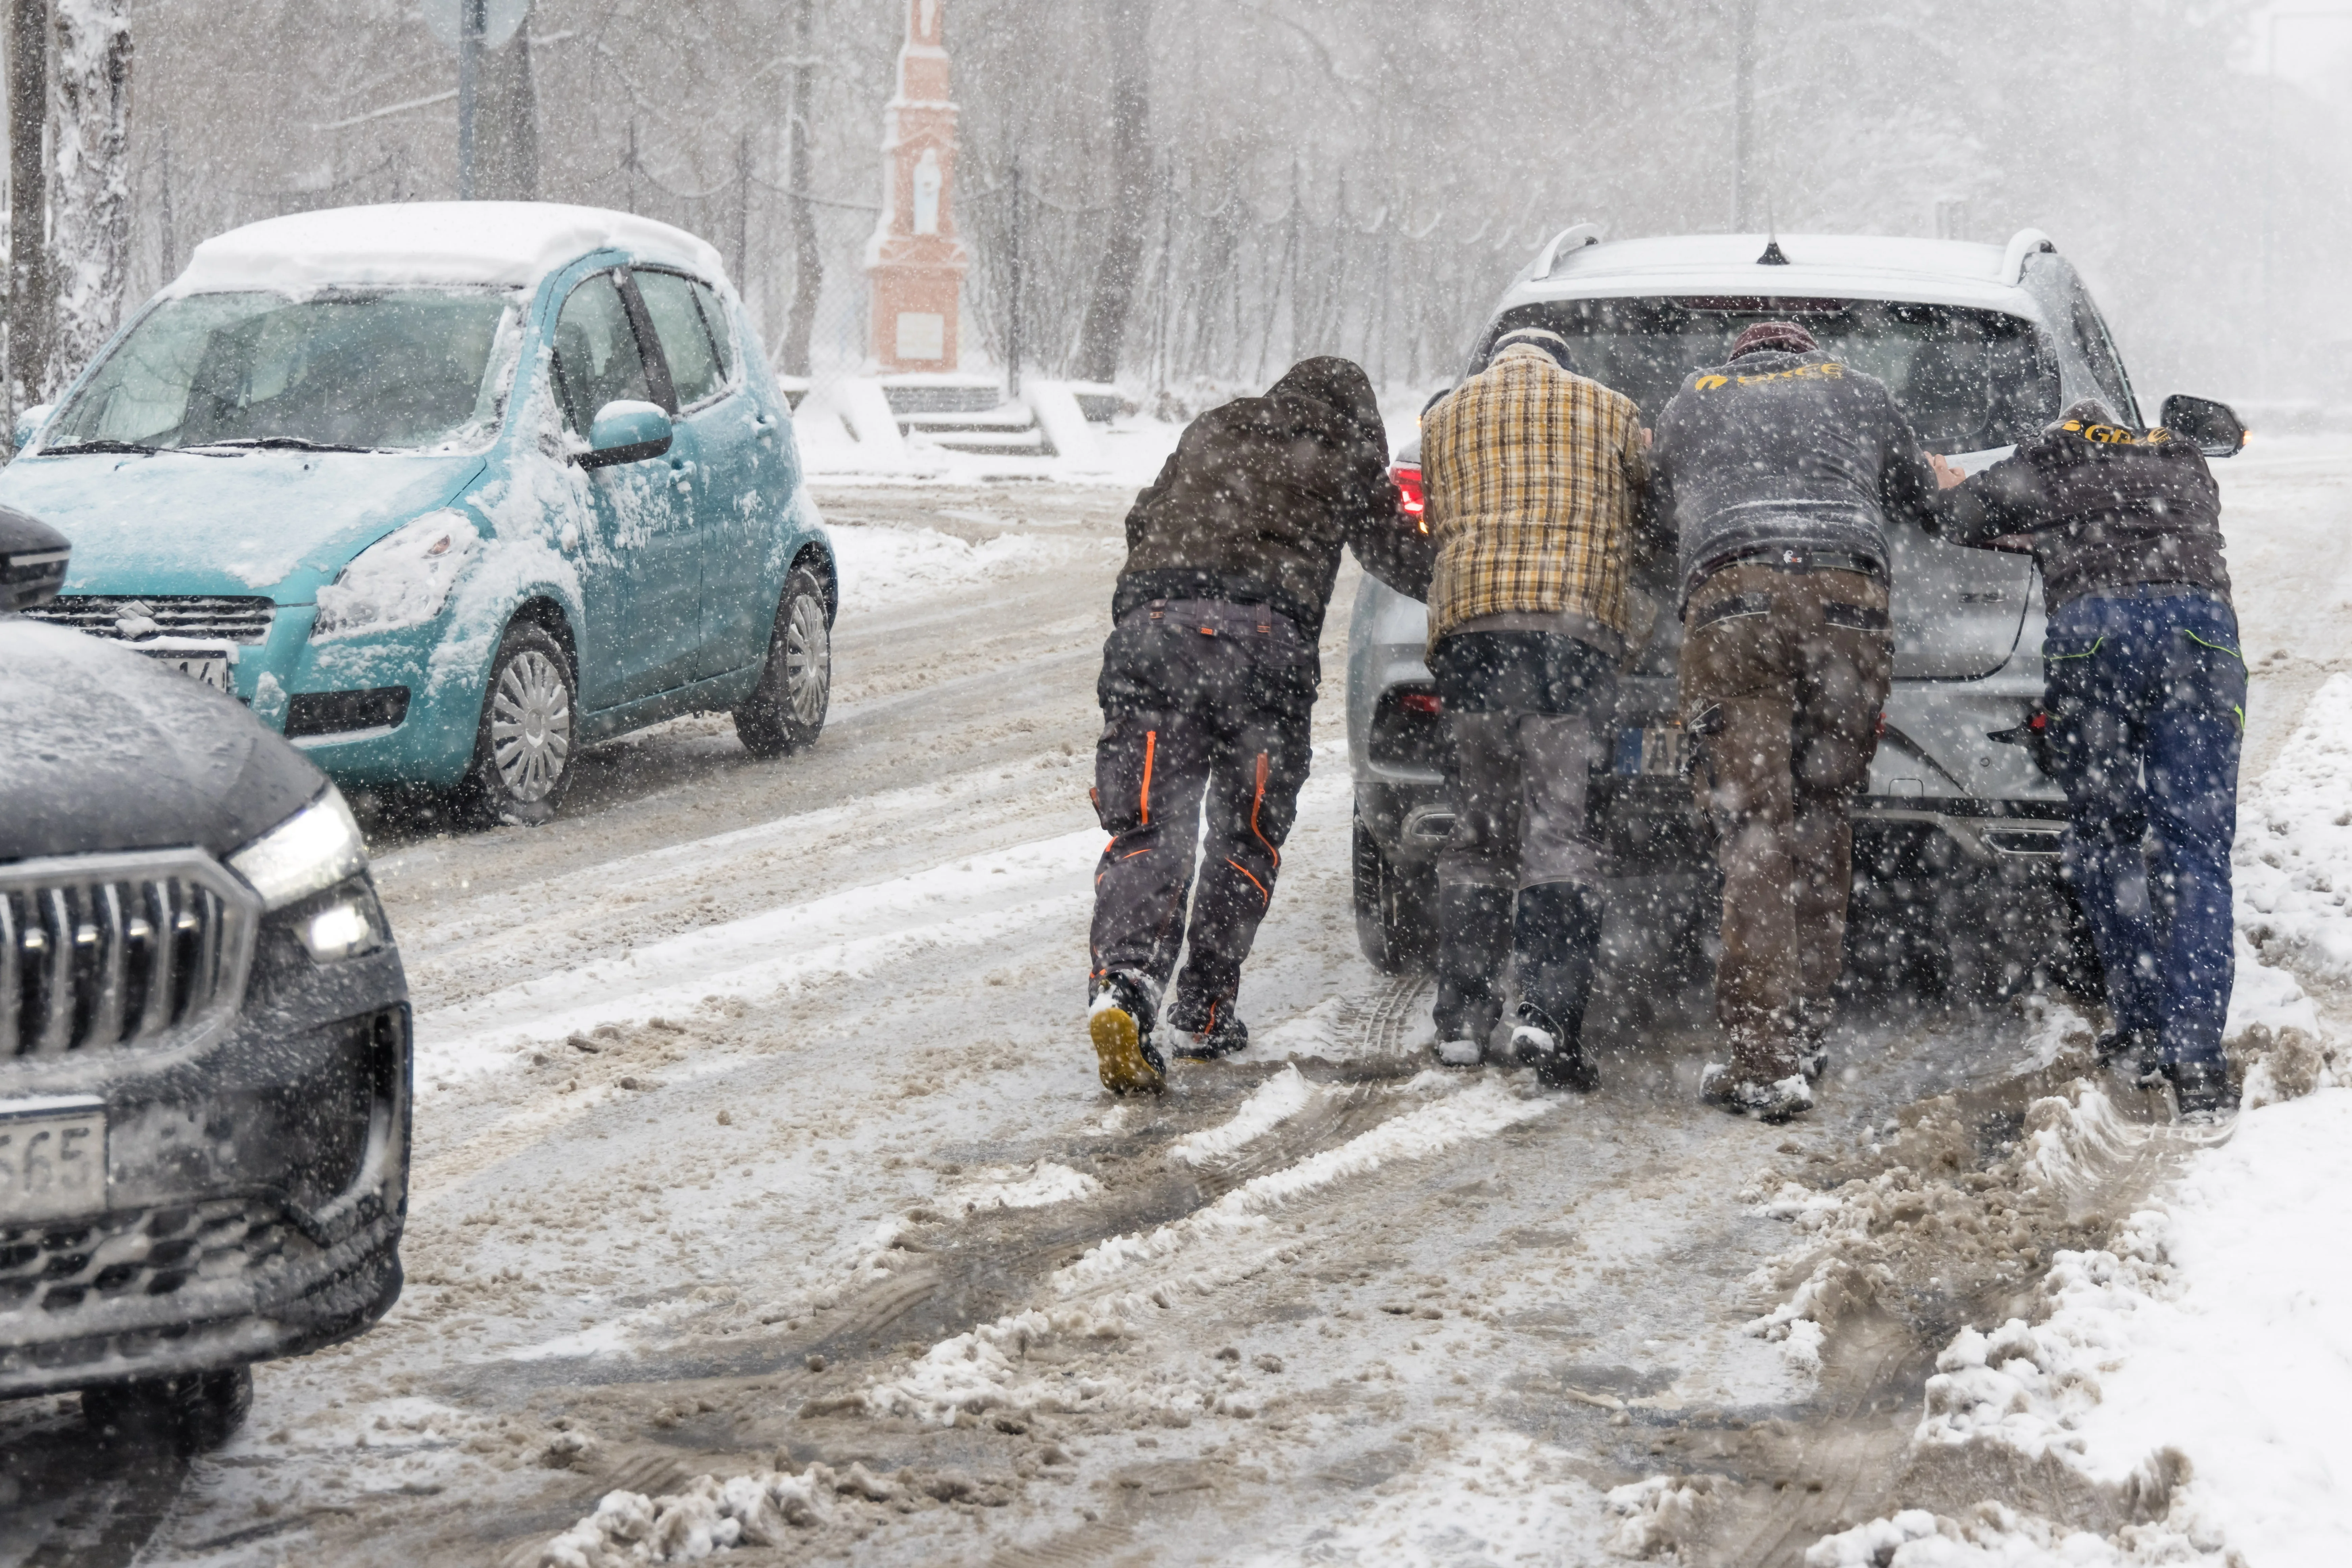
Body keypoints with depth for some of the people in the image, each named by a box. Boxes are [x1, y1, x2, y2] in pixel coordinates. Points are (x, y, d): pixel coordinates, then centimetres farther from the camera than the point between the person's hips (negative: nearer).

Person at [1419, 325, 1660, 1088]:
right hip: (1580, 621, -2)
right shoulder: (1609, 411, 15)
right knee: (1558, 826, -6)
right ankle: (1548, 1012, -19)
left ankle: (1463, 1019, 9)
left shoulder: (1444, 417, 21)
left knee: (1478, 831, 10)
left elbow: (1438, 527, 21)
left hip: (1470, 626, 2)